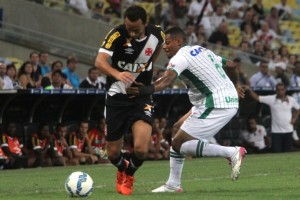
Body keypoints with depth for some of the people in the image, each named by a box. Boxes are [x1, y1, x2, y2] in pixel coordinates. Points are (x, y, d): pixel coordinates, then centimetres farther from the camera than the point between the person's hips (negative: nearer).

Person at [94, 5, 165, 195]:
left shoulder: (157, 34, -9)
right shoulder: (117, 35, -19)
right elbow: (100, 61, -34)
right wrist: (117, 74, -52)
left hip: (142, 97, 1)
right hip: (117, 96, -1)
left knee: (141, 149, -17)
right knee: (113, 153, 5)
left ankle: (129, 174, 18)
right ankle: (122, 170, 43)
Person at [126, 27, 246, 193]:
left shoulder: (181, 57, -8)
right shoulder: (202, 50, 19)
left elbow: (168, 78, -28)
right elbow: (230, 65, 29)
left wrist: (149, 90, -43)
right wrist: (235, 84, 48)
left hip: (216, 105, -10)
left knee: (179, 143, -10)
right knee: (180, 128, 19)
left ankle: (232, 153, -13)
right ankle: (173, 184, 21)